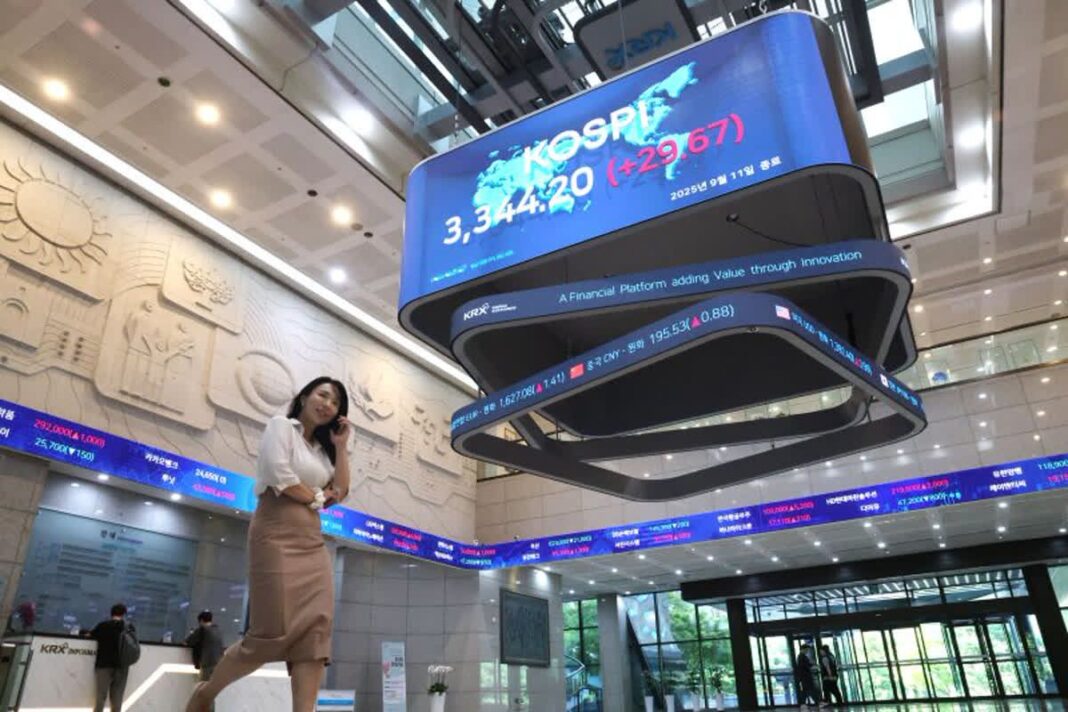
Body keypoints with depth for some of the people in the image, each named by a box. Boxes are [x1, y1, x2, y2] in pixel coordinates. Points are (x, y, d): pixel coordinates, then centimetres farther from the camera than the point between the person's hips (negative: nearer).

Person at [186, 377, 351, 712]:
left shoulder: (322, 449, 24)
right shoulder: (281, 425, 4)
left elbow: (340, 493, 14)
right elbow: (280, 475, -11)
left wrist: (341, 447, 10)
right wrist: (316, 497, 1)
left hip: (312, 543, 7)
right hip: (277, 536, -7)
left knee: (315, 632, -9)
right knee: (274, 632, -10)